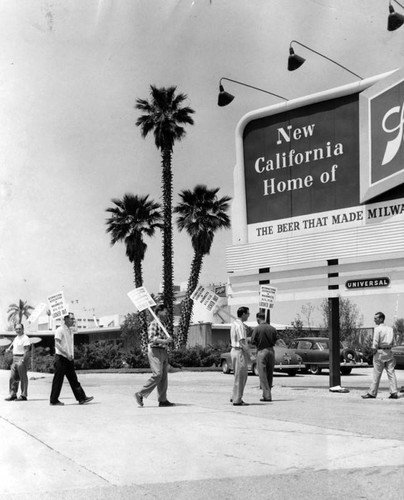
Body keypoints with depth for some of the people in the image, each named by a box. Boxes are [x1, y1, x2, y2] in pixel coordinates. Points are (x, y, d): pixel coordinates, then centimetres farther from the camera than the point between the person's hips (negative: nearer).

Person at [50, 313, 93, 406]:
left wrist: (71, 355, 14)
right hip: (61, 357, -8)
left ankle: (81, 398, 6)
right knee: (58, 380, -2)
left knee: (73, 379, 7)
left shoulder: (70, 330, 15)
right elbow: (57, 344, -20)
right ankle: (54, 401, 6)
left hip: (69, 359, 8)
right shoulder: (60, 330, -12)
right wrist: (66, 354, -25)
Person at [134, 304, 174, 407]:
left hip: (163, 351, 9)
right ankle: (140, 394, -7)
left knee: (164, 377, 6)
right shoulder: (154, 324, -9)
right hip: (155, 350, -9)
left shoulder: (162, 324, 19)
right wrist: (164, 341, -30)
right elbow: (151, 338, -22)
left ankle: (162, 400, 9)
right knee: (157, 375, -16)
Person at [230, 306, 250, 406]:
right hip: (240, 352, -10)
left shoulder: (234, 323, 13)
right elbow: (242, 342, -21)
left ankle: (235, 397, 19)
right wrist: (248, 354, -16)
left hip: (234, 350, 10)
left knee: (243, 376, 17)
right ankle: (237, 400, 0)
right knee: (240, 377, -4)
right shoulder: (240, 326, -17)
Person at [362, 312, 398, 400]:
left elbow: (375, 343, -14)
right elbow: (393, 343, 11)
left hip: (380, 352, -6)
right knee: (391, 373, 5)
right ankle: (394, 393, 2)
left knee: (377, 374, -1)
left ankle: (372, 393, 4)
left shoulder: (378, 328, -9)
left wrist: (374, 350, -3)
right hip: (389, 352, 6)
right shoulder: (390, 329, 10)